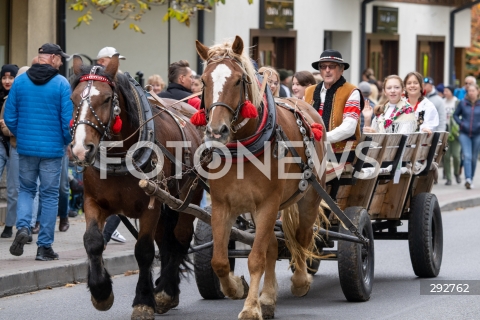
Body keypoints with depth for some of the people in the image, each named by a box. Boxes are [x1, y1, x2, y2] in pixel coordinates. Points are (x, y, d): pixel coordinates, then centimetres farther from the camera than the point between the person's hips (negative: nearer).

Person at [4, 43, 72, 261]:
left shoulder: (20, 81, 0)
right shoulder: (61, 84, -9)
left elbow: (9, 117, 1)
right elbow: (68, 119, -12)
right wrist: (69, 142, 6)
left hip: (26, 147, 2)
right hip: (52, 149, -2)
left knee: (26, 189, 19)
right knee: (49, 196, 7)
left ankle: (23, 227, -7)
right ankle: (44, 247, 9)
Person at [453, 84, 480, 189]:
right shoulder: (462, 103, 2)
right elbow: (455, 115, 12)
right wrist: (460, 123, -3)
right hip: (464, 134, -1)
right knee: (467, 156, -14)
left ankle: (471, 179, 22)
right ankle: (468, 179, -24)